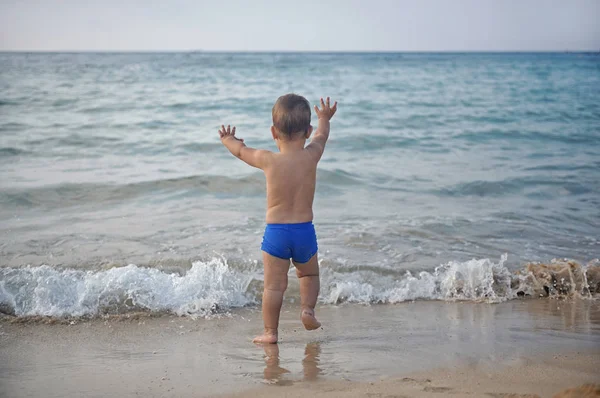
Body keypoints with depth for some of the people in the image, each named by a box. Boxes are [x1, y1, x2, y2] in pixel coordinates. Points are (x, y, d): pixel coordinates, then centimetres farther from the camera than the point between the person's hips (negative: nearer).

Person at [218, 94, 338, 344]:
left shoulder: (267, 160, -10)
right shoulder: (311, 156, -6)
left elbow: (241, 150, 11)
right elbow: (321, 135, 17)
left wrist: (228, 140, 33)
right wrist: (324, 119, 38)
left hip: (275, 231, -2)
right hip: (305, 231, 2)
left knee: (274, 284, 4)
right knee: (309, 274, 25)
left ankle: (270, 331, 6)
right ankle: (307, 308, 6)